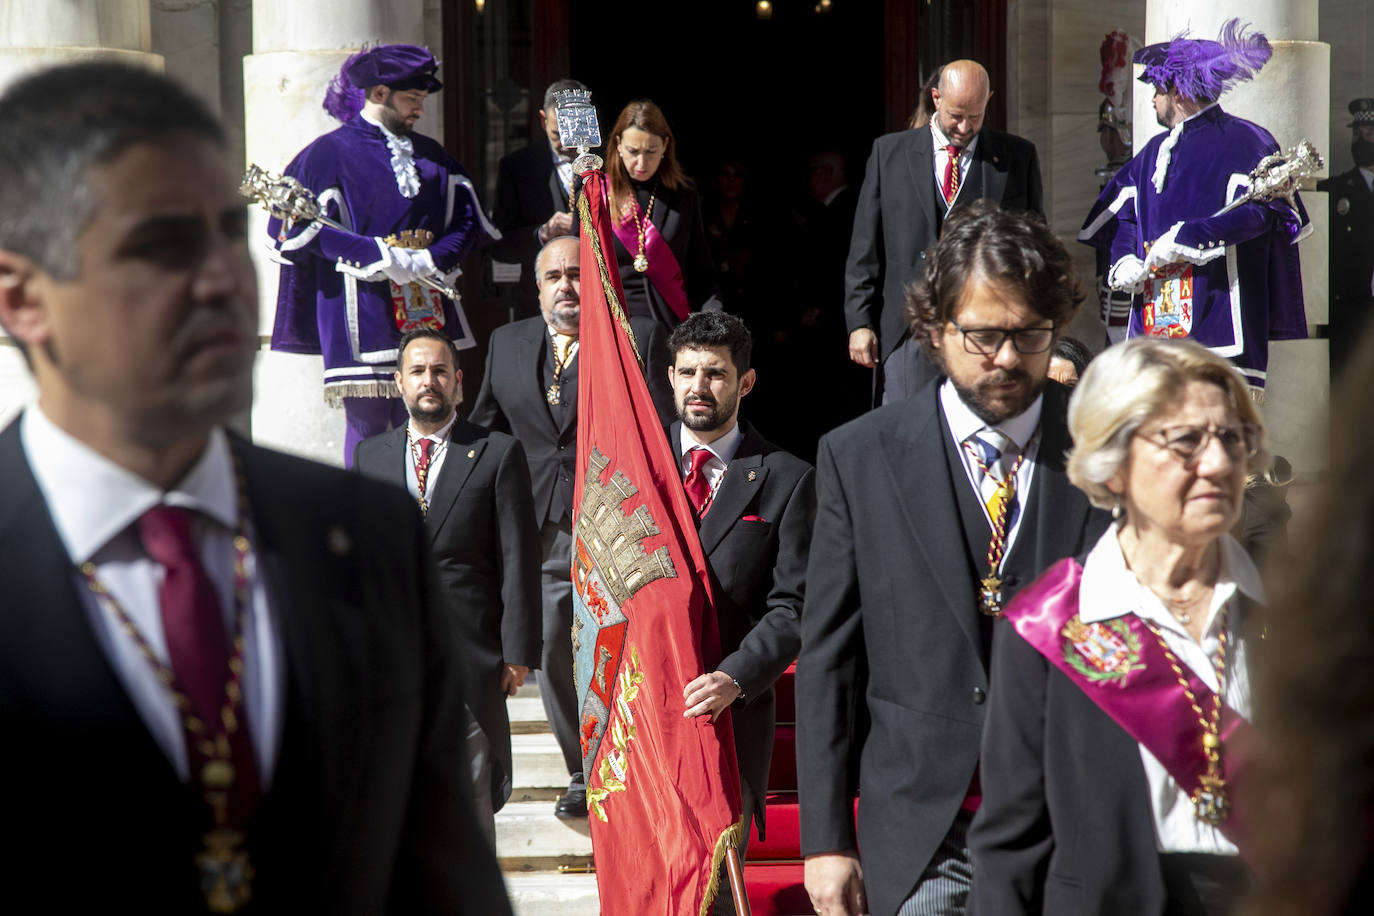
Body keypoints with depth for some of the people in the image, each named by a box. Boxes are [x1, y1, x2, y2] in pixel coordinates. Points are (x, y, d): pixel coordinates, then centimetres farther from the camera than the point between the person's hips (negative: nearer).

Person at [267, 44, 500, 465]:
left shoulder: (431, 156, 16)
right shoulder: (330, 153, 0)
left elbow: (467, 220, 12)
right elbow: (303, 227, -8)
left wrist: (431, 260, -8)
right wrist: (380, 256, -15)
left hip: (427, 314, 5)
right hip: (362, 316, -5)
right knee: (367, 424, -4)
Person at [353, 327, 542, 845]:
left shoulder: (499, 454, 3)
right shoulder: (369, 456, 13)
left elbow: (519, 558, 0)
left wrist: (518, 650, -6)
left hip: (470, 657, -2)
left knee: (471, 797, 2)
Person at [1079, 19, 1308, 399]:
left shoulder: (1244, 143, -1)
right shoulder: (1156, 151, 22)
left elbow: (1257, 208, -15)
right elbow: (1122, 212, 23)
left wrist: (1183, 238, -19)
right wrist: (1124, 259, 2)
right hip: (1153, 322, 6)